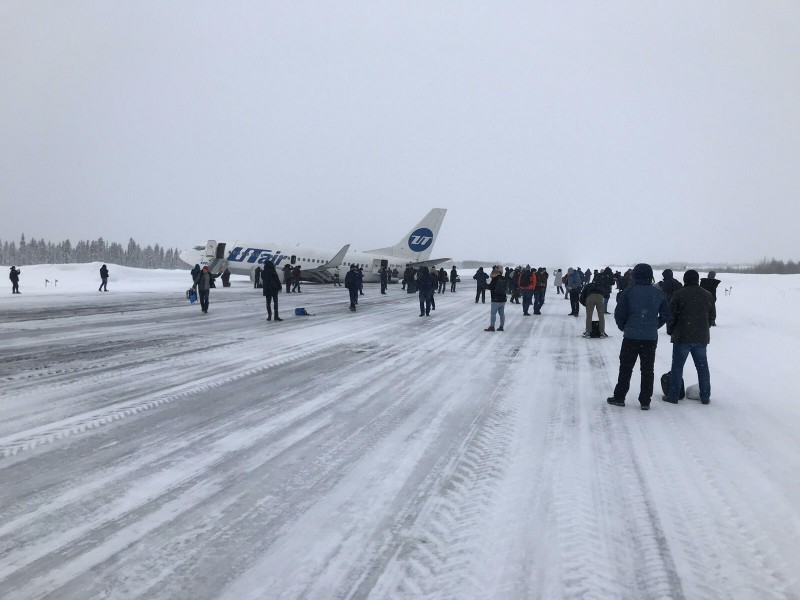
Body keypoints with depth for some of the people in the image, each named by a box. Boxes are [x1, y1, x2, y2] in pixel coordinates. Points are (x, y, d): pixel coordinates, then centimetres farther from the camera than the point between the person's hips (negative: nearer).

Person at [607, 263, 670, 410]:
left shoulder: (628, 292, -8)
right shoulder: (659, 293, 2)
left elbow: (619, 314, -9)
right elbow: (666, 315, 7)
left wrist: (623, 327, 9)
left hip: (631, 337, -2)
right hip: (651, 338, 2)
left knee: (625, 368, 9)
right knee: (647, 370, 10)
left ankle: (619, 398, 14)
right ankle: (645, 401, 12)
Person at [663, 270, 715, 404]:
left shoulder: (679, 294, -8)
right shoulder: (708, 295, 7)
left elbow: (671, 315, -6)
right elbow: (712, 316, 14)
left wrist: (670, 331, 8)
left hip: (682, 337, -4)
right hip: (701, 338, 4)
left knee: (677, 366, 2)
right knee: (702, 367, 12)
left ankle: (673, 395, 4)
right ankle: (705, 396, 16)